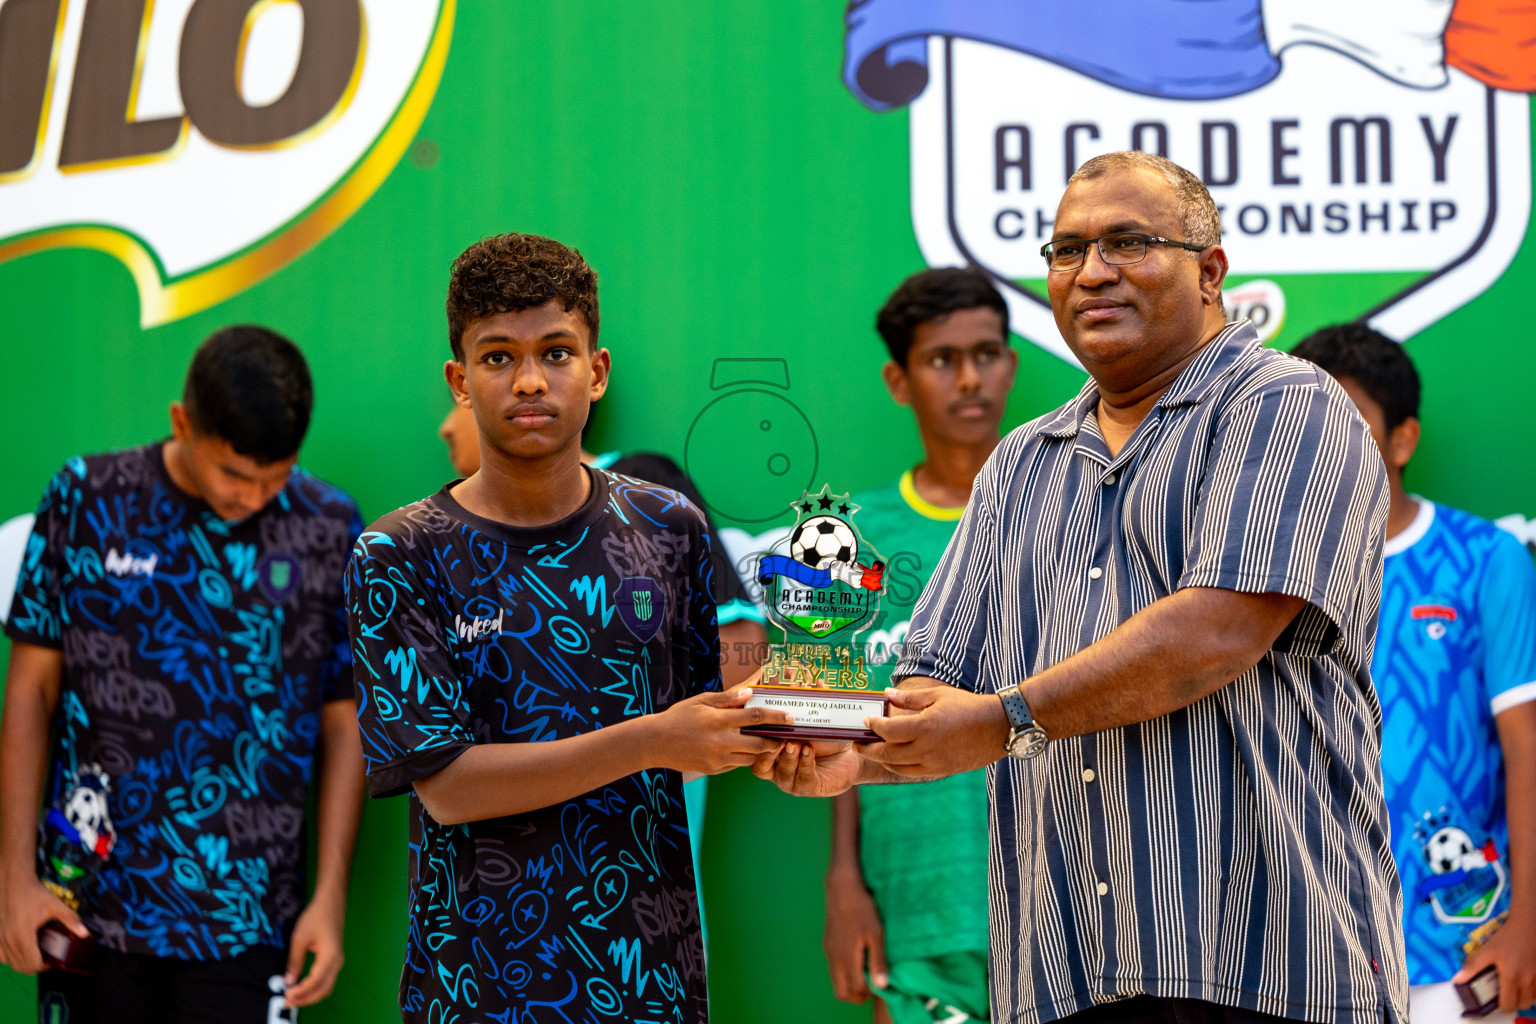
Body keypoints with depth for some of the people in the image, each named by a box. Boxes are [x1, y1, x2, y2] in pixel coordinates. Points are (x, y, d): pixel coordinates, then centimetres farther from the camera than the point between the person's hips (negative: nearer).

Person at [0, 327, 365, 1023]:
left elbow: (343, 725, 5)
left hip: (243, 926, 0)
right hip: (88, 912, 1)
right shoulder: (85, 500, 0)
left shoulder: (328, 530, 1)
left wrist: (330, 898, -1)